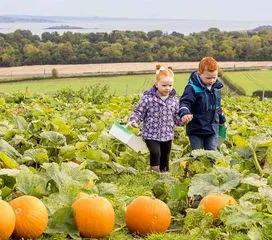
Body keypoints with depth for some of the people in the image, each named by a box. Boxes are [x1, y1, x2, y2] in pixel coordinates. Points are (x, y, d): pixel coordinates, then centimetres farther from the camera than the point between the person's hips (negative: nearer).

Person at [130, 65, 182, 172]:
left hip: (167, 135, 4)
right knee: (155, 152, -26)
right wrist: (134, 120, -21)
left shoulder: (174, 100, 2)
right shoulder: (148, 98, -10)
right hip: (151, 134, -4)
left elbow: (177, 117, 8)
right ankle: (154, 171, -5)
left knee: (165, 159, 14)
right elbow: (139, 112, -3)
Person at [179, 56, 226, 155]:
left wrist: (222, 120, 32)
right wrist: (185, 113, -48)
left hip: (212, 129, 5)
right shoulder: (193, 88, -16)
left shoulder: (216, 87, 5)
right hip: (196, 130, -5)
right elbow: (184, 102, -26)